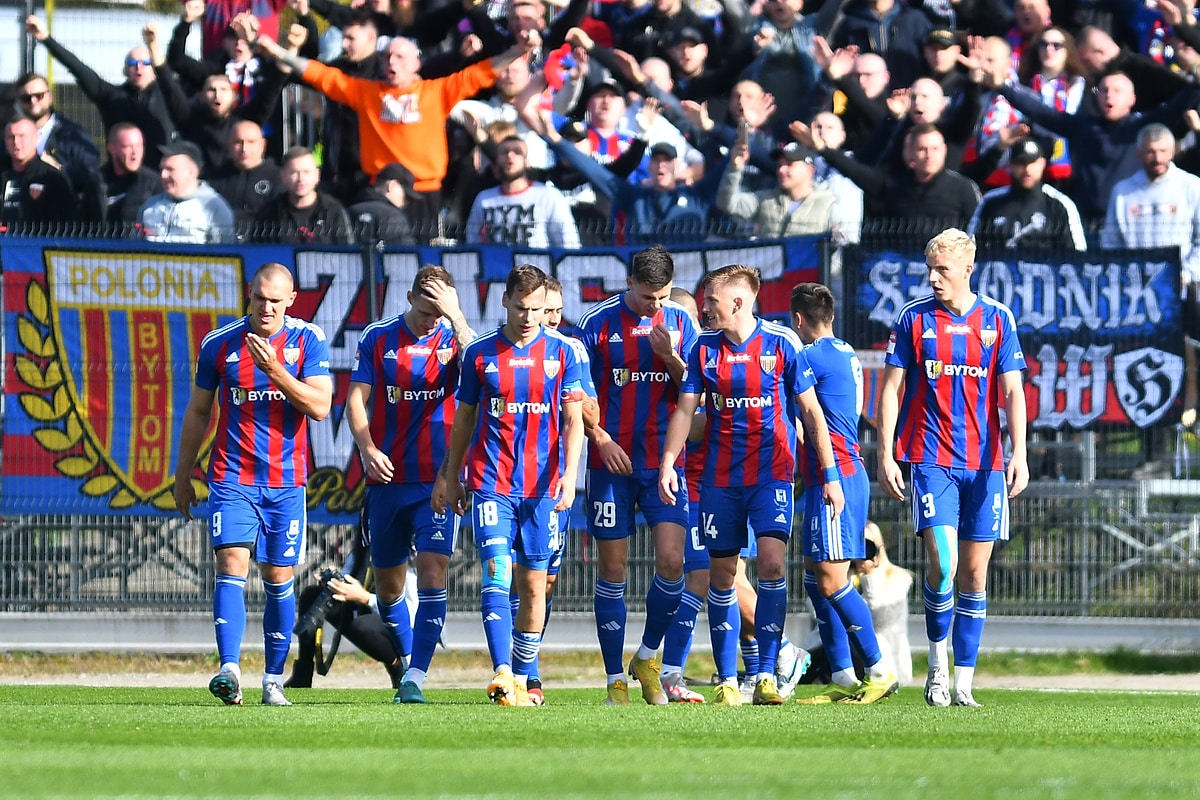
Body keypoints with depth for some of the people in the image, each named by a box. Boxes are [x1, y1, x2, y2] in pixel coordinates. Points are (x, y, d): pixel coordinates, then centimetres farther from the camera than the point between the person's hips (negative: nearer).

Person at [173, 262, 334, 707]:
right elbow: (198, 412, 12)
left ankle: (273, 680, 15)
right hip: (232, 476, 0)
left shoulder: (308, 340, -1)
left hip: (285, 481, 0)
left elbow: (320, 406, -11)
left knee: (279, 579, 5)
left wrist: (274, 369, -22)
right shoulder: (219, 343, 2)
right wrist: (183, 475, 15)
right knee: (232, 565, -16)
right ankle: (229, 670, -25)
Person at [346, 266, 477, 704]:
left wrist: (455, 314, -24)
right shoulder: (378, 338, 4)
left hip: (438, 479, -2)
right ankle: (406, 670, 26)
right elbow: (356, 399, 1)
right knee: (388, 582, 9)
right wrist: (367, 448, -14)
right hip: (388, 479, 2)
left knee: (433, 569, -15)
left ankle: (415, 679, -16)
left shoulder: (452, 337, 1)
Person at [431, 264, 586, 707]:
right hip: (491, 482, 0)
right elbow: (463, 420, 14)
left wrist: (570, 473, -11)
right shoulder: (479, 353, 5)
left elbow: (572, 421, 2)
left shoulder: (561, 352, 3)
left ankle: (522, 679, 13)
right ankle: (502, 673, -23)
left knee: (533, 584, 4)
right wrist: (450, 477, 14)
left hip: (542, 485, 1)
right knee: (497, 571, -15)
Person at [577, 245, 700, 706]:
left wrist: (670, 356, -11)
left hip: (664, 461, 2)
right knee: (613, 568, 0)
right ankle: (615, 679, 7)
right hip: (611, 462, -2)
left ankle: (648, 657, 12)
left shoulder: (680, 324, 6)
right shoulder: (599, 323, -1)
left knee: (671, 561, -10)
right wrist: (601, 439, -10)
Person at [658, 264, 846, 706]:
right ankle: (727, 680, 11)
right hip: (720, 476, 3)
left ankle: (766, 675, -14)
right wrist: (668, 463, -12)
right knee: (721, 573, 3)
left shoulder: (781, 342, -5)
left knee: (772, 562, -18)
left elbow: (811, 410, -1)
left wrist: (831, 475, -2)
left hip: (771, 471, -3)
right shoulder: (704, 347, 3)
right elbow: (685, 409, 3)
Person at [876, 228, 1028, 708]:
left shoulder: (997, 319, 5)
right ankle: (938, 662, 5)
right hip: (932, 458, -1)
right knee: (942, 563, -16)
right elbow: (891, 388, 5)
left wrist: (1018, 453, -8)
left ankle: (964, 682, 7)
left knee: (974, 573, 2)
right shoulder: (914, 318, 3)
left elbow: (1012, 392, 4)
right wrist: (885, 455, -3)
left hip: (985, 464, 1)